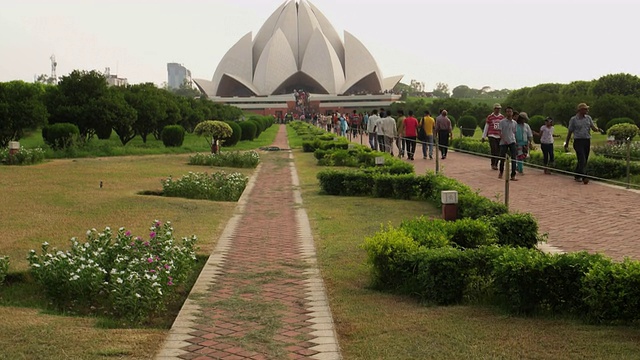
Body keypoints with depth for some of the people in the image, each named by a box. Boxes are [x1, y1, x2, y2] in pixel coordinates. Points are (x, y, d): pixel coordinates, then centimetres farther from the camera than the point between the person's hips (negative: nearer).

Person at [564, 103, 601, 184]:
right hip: (578, 141, -5)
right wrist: (566, 144, 5)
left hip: (587, 141, 5)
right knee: (582, 160, -15)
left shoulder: (588, 118, 12)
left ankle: (577, 176, 24)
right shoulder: (573, 119, -1)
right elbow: (569, 132, 4)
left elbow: (593, 128, 5)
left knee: (584, 160, 10)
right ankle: (584, 177, -21)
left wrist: (597, 129, -20)